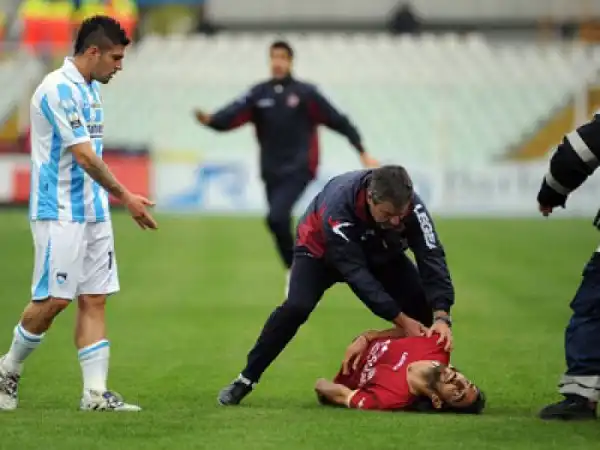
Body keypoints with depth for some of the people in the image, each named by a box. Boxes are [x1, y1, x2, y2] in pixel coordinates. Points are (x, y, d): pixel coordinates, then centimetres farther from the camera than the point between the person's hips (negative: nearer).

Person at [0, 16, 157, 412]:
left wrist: (112, 195, 15)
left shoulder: (92, 90, 13)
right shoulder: (58, 90, -16)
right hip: (60, 213, -9)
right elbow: (85, 157, -19)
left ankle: (95, 392, 1)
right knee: (53, 300, -6)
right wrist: (125, 196, -14)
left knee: (94, 300, 3)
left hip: (93, 212, 9)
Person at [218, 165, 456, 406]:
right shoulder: (337, 206, -42)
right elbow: (356, 274, -40)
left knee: (422, 306, -12)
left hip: (380, 253, 4)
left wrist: (441, 317, -45)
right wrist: (400, 319, -41)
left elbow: (432, 258, -32)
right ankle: (246, 380, -14)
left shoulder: (411, 205, -32)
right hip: (321, 249, -4)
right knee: (297, 307, -26)